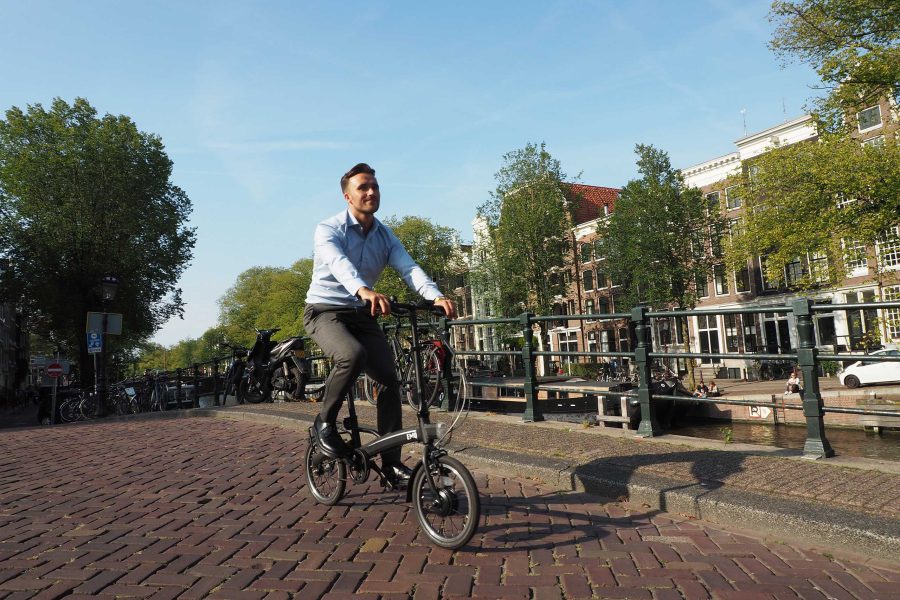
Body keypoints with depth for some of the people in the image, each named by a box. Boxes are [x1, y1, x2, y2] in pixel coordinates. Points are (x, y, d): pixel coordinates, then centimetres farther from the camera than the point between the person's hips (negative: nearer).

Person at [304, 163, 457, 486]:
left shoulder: (385, 236, 4)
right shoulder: (328, 229, -12)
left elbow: (409, 268, -13)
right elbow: (339, 264, -34)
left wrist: (436, 296, -33)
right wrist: (364, 290, -55)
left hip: (362, 314, 5)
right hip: (325, 310, -5)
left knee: (390, 379, -9)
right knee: (353, 355, -35)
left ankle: (391, 462, 3)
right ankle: (324, 422, -10)